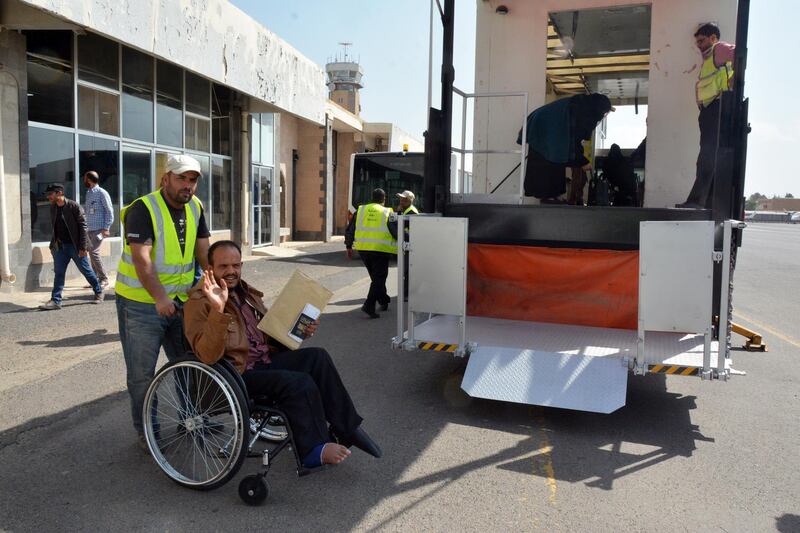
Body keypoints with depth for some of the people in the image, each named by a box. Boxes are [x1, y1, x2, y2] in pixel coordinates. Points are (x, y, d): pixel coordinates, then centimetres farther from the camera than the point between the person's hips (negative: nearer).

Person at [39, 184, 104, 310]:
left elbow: (83, 226, -14)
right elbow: (55, 227, 15)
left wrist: (83, 247, -17)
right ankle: (55, 301, 6)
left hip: (75, 246, -5)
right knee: (59, 273, 3)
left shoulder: (73, 206, -14)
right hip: (60, 246, 5)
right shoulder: (52, 207, 5)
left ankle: (99, 292, 24)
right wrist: (54, 243, 12)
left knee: (86, 271, 6)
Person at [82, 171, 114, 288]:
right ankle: (96, 278, 14)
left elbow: (109, 211, -11)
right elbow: (86, 211, 19)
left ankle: (104, 279, -6)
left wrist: (106, 228, -17)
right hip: (89, 229, 8)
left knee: (94, 252, -14)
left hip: (98, 229, -8)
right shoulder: (88, 193, 15)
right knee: (92, 253, 8)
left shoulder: (101, 193, -8)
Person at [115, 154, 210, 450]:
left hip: (181, 300, 6)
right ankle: (145, 431, 20)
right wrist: (160, 298, -33)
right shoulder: (143, 209, -16)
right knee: (142, 373, 4)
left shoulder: (195, 208, 6)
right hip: (142, 303, -6)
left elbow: (204, 251, 8)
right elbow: (141, 259, -24)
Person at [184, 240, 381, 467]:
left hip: (266, 360, 7)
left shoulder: (246, 293, 15)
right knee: (300, 383, -26)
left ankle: (345, 427, -7)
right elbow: (208, 356, -23)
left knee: (317, 357, -14)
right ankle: (314, 450, -8)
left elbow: (270, 335, 26)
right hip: (238, 374, -7)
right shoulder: (199, 303, -8)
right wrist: (218, 310, -35)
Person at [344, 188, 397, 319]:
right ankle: (369, 306, -12)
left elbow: (349, 230, 12)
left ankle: (384, 301, 33)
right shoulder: (388, 213, 0)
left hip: (363, 249, 5)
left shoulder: (361, 210, 10)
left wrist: (349, 246, 20)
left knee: (376, 277, 20)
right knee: (379, 279, 0)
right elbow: (396, 233, -4)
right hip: (381, 250, -5)